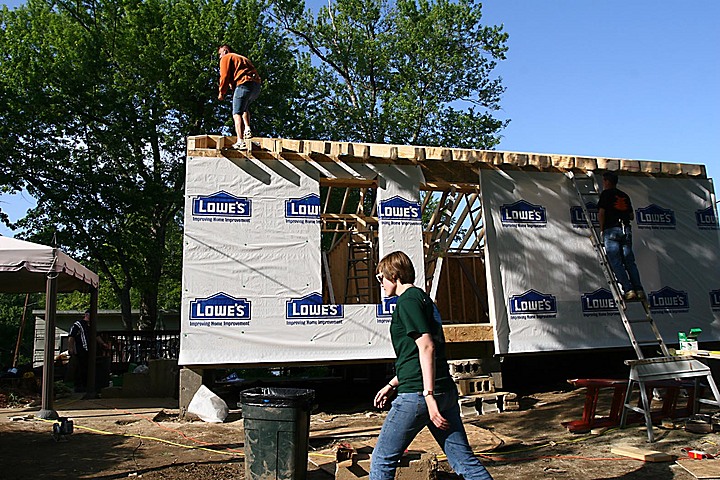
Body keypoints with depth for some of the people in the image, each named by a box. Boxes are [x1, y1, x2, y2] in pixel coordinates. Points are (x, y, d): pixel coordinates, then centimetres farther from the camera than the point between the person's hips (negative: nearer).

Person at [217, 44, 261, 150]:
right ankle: (247, 129, 6)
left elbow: (224, 76, 0)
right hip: (257, 85, 7)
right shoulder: (243, 58, 36)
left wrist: (221, 93, 8)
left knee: (237, 113, -5)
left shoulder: (226, 58, 12)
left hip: (244, 85, -7)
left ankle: (240, 141, -17)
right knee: (244, 108, 28)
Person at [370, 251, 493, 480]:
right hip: (446, 392, 9)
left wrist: (428, 395, -24)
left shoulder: (407, 300, -7)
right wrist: (392, 385, 31)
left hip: (417, 394, -9)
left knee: (382, 461, 4)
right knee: (464, 460, 9)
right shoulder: (423, 298, 21)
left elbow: (426, 347, -19)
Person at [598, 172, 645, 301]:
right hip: (626, 230, 6)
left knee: (616, 262, -7)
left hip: (611, 229, -6)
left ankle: (628, 290, -16)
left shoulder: (606, 193, 2)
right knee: (629, 261, 4)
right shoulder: (625, 196, 20)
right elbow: (631, 216, 20)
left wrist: (601, 229, 3)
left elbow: (601, 213, -7)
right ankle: (639, 290, -4)